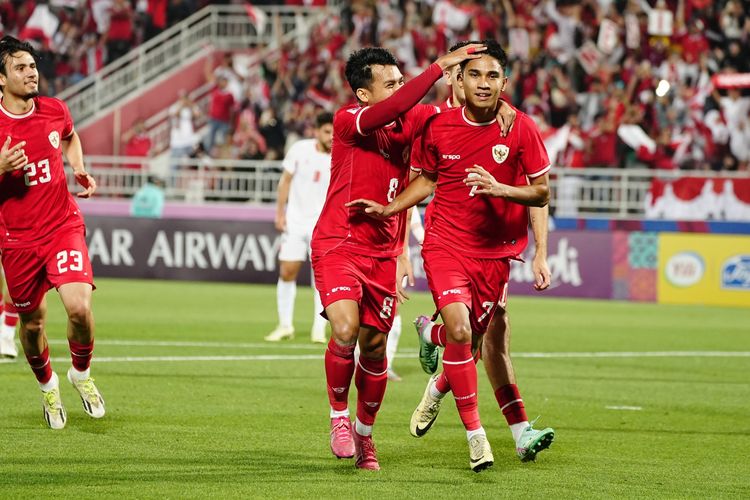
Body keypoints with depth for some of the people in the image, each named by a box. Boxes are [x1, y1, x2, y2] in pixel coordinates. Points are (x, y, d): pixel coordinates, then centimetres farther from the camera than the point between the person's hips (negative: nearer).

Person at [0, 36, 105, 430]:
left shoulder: (55, 110, 0)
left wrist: (80, 171, 9)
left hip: (64, 226, 1)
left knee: (79, 308, -19)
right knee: (32, 323, 9)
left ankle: (81, 374, 10)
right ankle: (48, 387, 38)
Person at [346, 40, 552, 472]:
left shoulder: (521, 129, -7)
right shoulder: (438, 127, -4)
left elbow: (542, 193, -3)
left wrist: (499, 189, -20)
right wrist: (389, 209, 2)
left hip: (495, 252, 1)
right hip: (445, 244, -1)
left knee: (475, 340, 8)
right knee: (459, 330, -21)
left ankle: (439, 387, 44)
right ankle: (475, 433, -12)